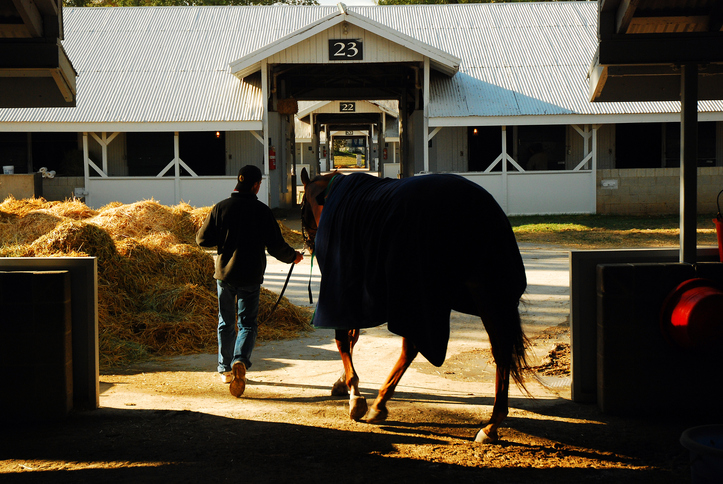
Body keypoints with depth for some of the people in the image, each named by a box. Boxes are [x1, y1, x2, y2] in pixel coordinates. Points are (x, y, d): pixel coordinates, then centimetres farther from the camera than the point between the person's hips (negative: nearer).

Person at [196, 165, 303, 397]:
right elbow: (276, 245, -6)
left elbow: (202, 239, -1)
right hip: (250, 276, -2)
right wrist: (293, 256, 14)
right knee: (247, 323, 4)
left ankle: (225, 369, 25)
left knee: (226, 322, 16)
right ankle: (240, 361, -21)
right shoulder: (262, 210, -7)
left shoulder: (221, 207, -3)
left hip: (224, 273, 2)